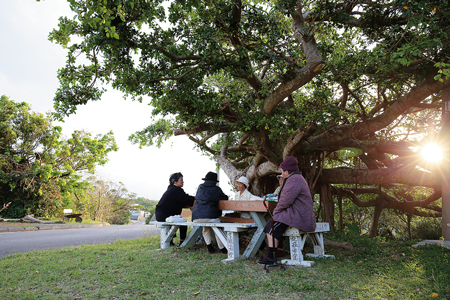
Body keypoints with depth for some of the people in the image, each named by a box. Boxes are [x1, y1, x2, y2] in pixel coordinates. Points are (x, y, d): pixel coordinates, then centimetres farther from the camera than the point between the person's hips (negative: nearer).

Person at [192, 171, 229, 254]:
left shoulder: (200, 187, 16)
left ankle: (208, 245, 25)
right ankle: (222, 248, 25)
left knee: (205, 228, 34)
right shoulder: (216, 189, 7)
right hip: (210, 216, -4)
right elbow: (225, 198, 22)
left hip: (196, 218, 4)